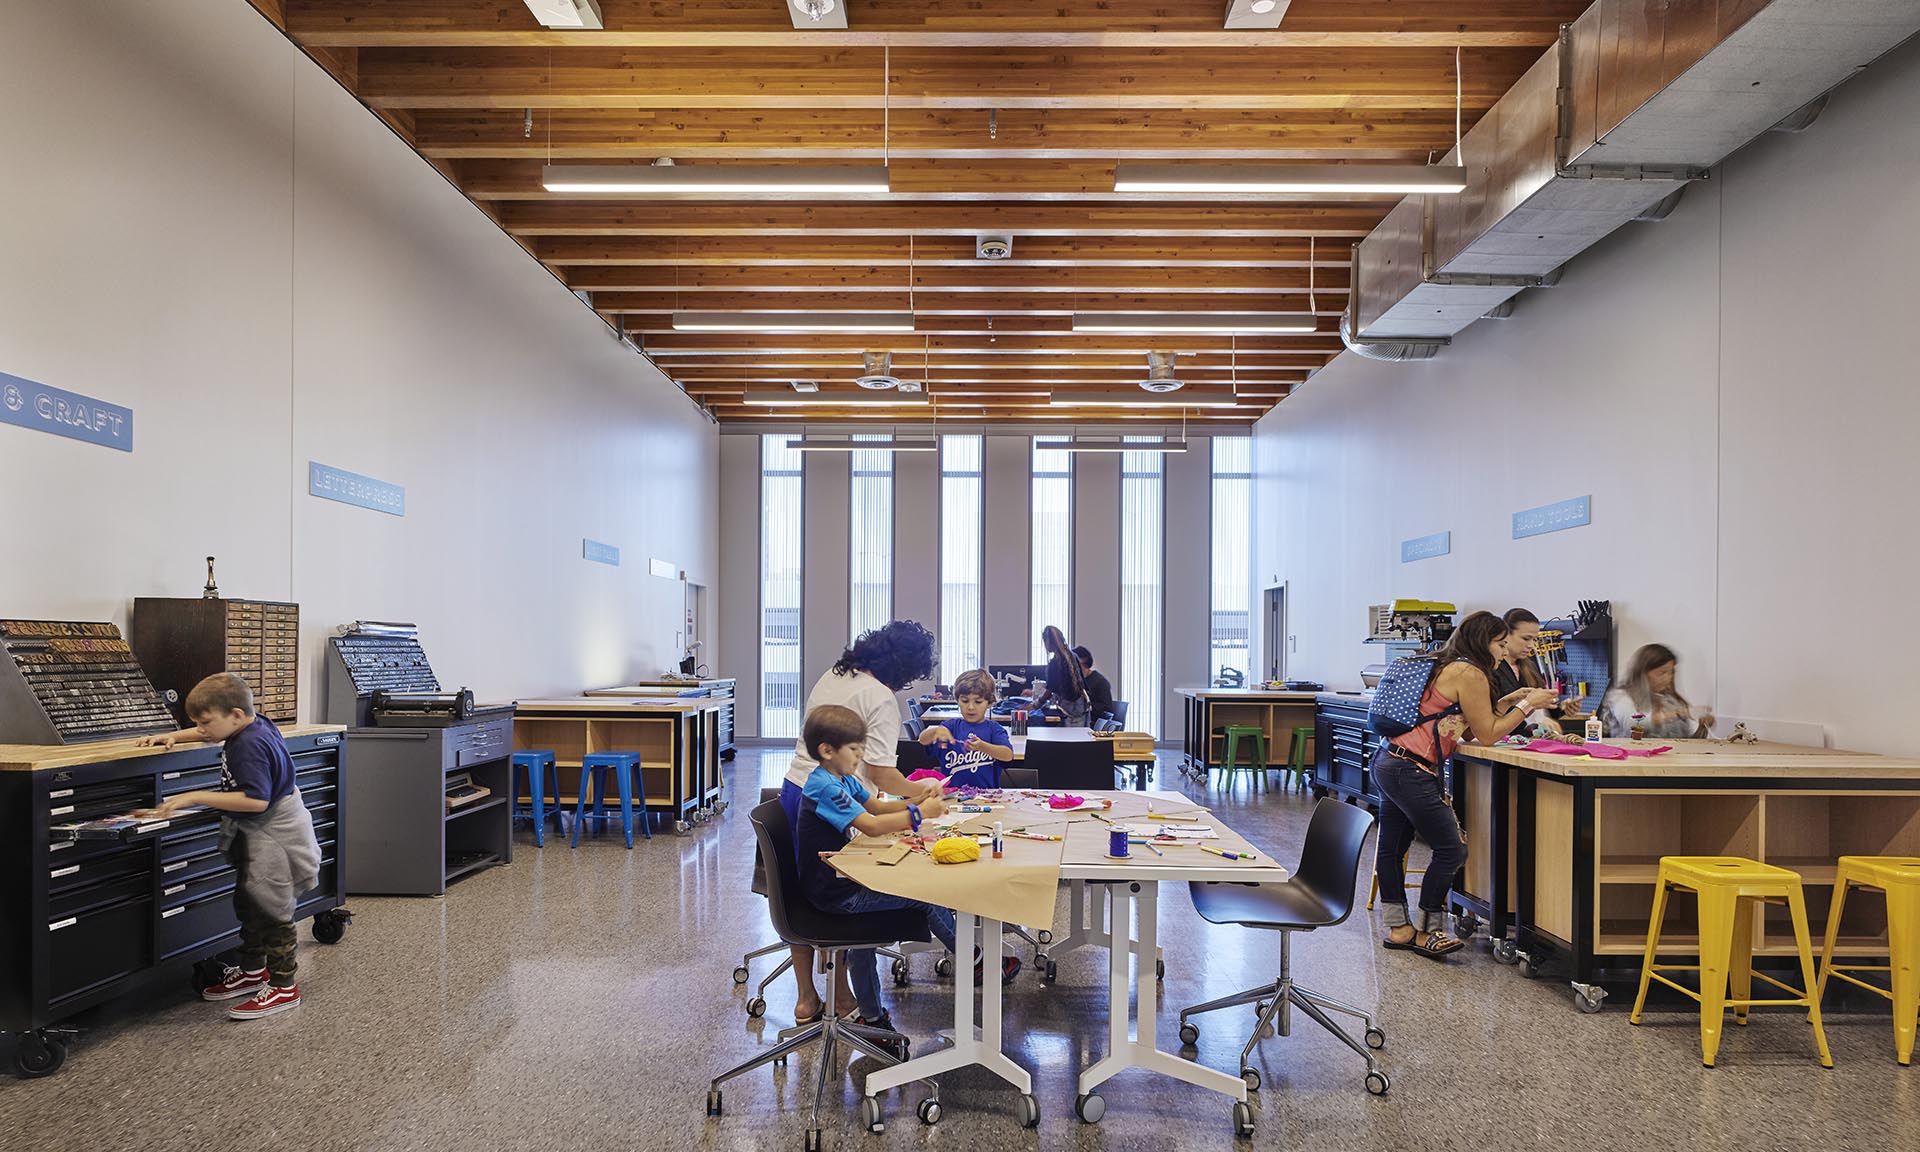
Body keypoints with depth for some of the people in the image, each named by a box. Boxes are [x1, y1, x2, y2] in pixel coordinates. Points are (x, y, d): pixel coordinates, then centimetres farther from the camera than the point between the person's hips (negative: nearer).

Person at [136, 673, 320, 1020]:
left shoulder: (251, 745, -27)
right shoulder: (252, 724, 1)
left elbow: (256, 800, -35)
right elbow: (208, 733, 25)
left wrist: (196, 797, -31)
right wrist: (173, 737, 10)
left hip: (274, 834, -10)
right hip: (256, 833, 10)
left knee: (271, 908, -1)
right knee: (249, 901, 21)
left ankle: (283, 986, 9)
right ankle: (252, 971, 36)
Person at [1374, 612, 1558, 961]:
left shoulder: (1447, 667, 18)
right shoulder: (1470, 673, -10)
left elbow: (1469, 727, 21)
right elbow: (1486, 735, -3)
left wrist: (1505, 703, 20)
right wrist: (1526, 705, 5)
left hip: (1387, 760, 11)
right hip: (1412, 771, -10)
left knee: (1392, 847, 14)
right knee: (1451, 850, -2)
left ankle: (1398, 928, 23)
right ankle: (1425, 933, 8)